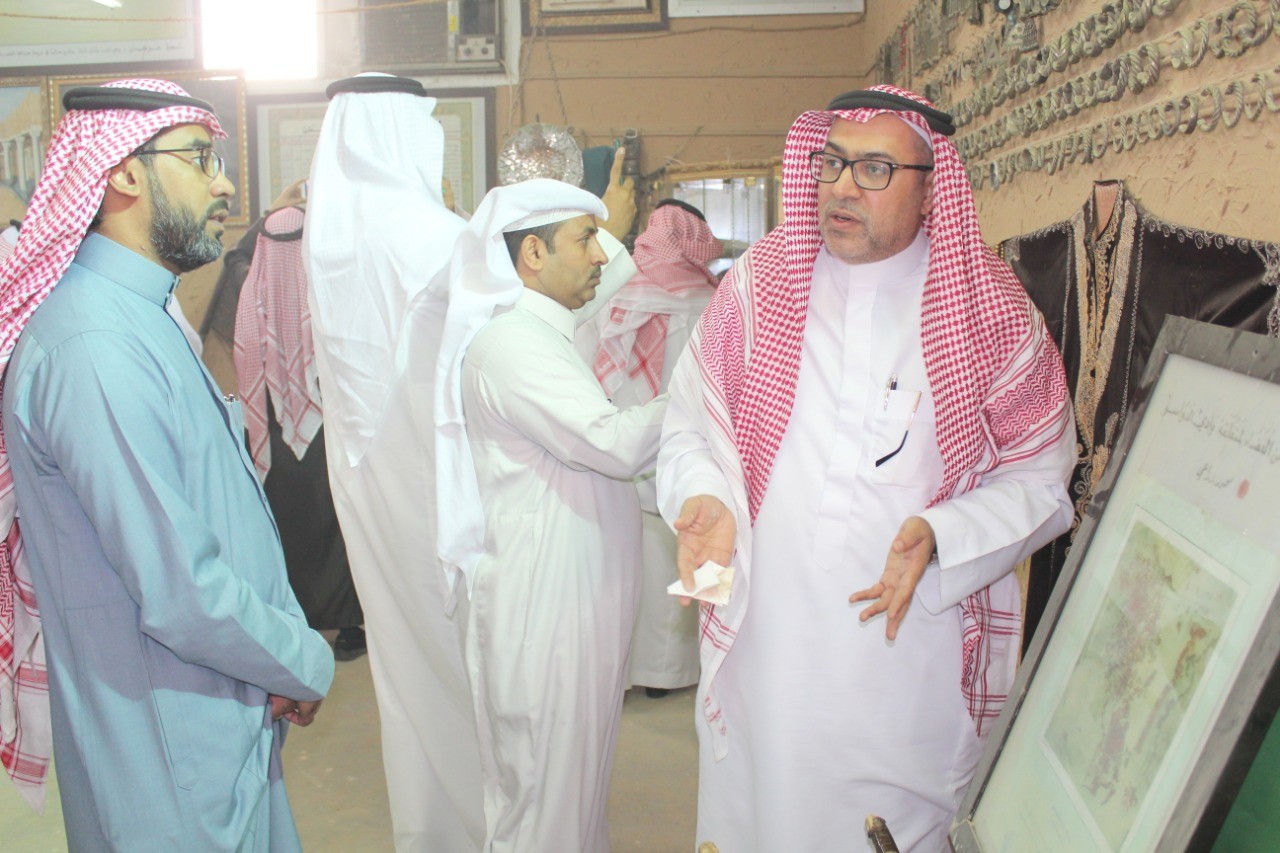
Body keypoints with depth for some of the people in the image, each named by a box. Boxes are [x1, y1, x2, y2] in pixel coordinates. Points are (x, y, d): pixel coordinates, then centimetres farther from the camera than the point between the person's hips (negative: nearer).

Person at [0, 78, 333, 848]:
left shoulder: (141, 319, 9)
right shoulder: (97, 349, -24)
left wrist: (289, 636, -1)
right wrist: (310, 667, -11)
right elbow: (182, 597, -27)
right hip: (175, 756, -9)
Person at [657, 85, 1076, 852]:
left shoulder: (992, 312, -4)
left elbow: (1040, 477, -1)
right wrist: (705, 499, -15)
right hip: (767, 640, 1)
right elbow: (690, 426, 5)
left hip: (914, 646, -1)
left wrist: (939, 535, -18)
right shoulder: (757, 287, 0)